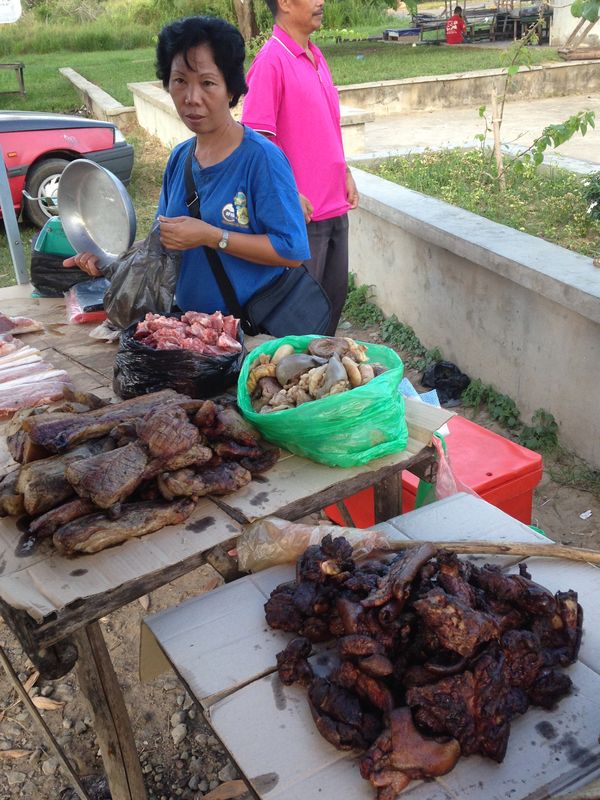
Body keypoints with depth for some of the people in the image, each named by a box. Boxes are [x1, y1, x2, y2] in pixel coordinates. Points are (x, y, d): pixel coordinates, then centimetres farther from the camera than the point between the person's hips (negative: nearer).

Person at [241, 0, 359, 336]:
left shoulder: (316, 57, 14)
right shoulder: (271, 60, -12)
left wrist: (346, 175, 16)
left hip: (335, 206, 8)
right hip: (302, 211, -8)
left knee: (336, 294, 15)